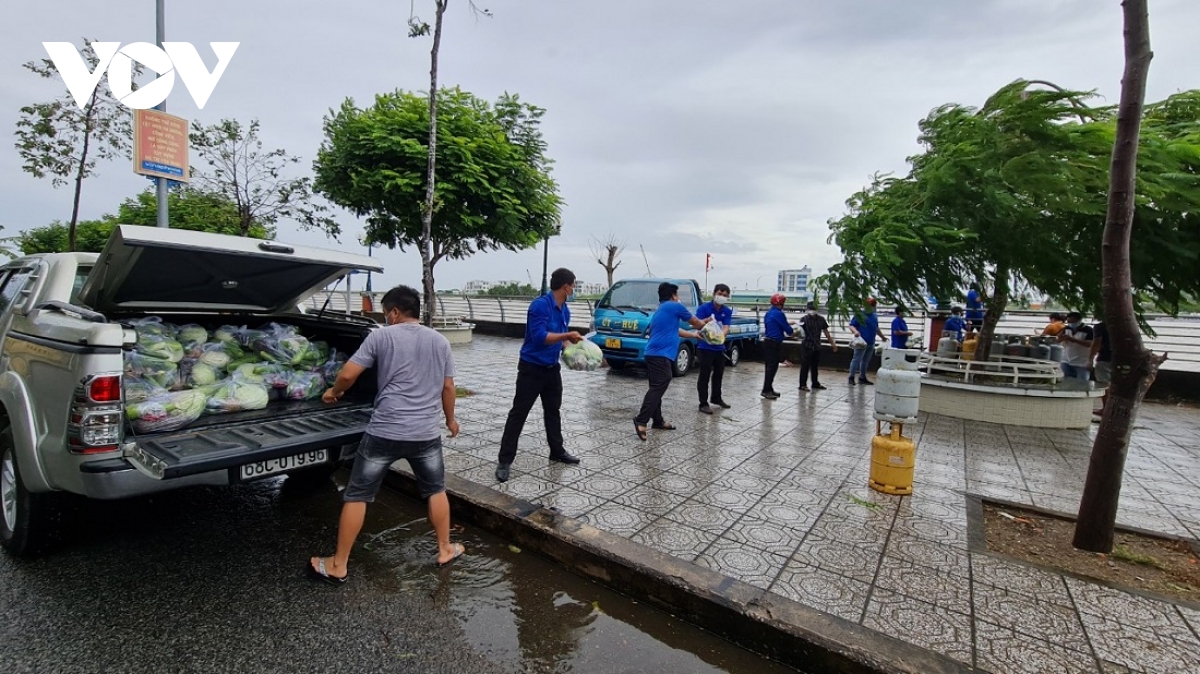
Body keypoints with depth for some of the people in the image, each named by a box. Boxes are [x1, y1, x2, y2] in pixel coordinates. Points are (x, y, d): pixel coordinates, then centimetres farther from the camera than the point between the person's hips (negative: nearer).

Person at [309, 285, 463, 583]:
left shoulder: (381, 336, -3)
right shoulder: (440, 341, 7)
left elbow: (348, 375, -3)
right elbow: (448, 387, 11)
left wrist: (333, 392, 19)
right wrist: (450, 419, 25)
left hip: (384, 433, -3)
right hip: (426, 433, 3)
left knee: (356, 496, 13)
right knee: (436, 491, 21)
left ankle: (338, 566, 23)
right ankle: (445, 550, 30)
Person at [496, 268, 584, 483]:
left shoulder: (565, 311, 6)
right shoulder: (540, 305, -20)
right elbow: (540, 336, -27)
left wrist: (572, 344, -2)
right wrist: (567, 335, -24)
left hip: (552, 368, 8)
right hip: (531, 368, -8)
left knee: (553, 411, 19)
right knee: (518, 413, -4)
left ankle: (557, 451, 34)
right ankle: (504, 461, 3)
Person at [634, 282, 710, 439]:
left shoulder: (660, 310, 26)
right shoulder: (675, 306, 1)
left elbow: (676, 330, 35)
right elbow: (695, 323, 13)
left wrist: (694, 335, 46)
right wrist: (705, 322, 34)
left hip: (653, 354, 10)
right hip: (661, 355, -10)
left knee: (656, 388, 13)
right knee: (657, 389, -13)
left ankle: (658, 420, 20)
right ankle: (641, 420, -20)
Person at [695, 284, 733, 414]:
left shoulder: (727, 311, 3)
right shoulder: (704, 308, -10)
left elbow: (726, 328, -9)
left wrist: (721, 335, -31)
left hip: (720, 347, 6)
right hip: (705, 347, -6)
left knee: (718, 374, 20)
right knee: (704, 376, -2)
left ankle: (717, 398, 38)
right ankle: (703, 403, 5)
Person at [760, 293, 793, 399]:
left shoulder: (768, 313, 14)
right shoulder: (778, 314, -14)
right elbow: (787, 329, -9)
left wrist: (788, 324, 25)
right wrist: (792, 332, 12)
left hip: (767, 341, 9)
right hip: (774, 343, -9)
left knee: (770, 366, 12)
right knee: (772, 367, -8)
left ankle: (769, 389, 17)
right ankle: (766, 390, -10)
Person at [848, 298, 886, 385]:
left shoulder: (875, 316, 17)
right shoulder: (859, 314, -5)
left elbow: (876, 328, 29)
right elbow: (851, 325, -10)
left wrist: (882, 337, 35)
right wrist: (855, 331, -28)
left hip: (871, 343, 7)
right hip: (862, 341, -7)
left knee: (866, 361, 11)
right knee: (857, 359, -9)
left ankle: (862, 378, 18)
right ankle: (851, 377, -6)